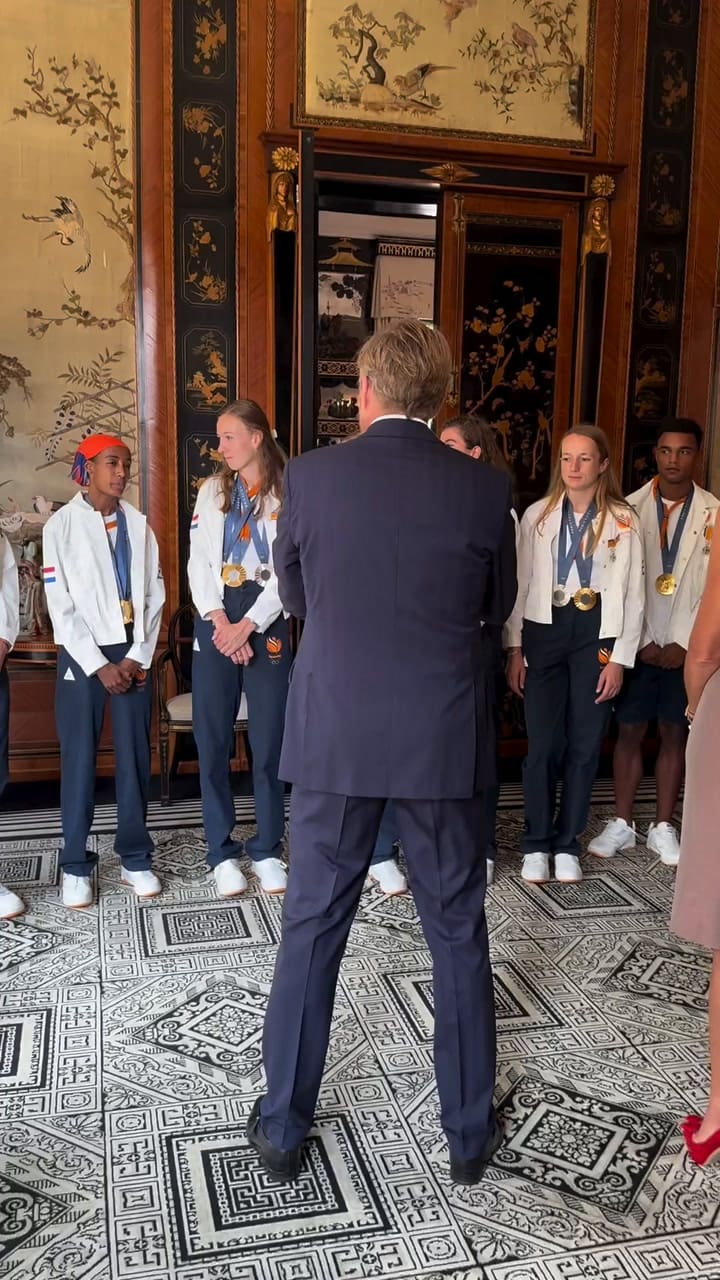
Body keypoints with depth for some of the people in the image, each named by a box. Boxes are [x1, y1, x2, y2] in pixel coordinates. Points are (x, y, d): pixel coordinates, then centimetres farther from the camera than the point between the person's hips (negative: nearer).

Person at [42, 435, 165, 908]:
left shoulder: (138, 524, 6)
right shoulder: (62, 524, -2)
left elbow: (154, 594, 5)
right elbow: (61, 605, -6)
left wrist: (138, 657, -5)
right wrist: (99, 665, -10)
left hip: (133, 652, 2)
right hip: (83, 654, -2)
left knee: (135, 756, 6)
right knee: (79, 757, 2)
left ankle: (136, 856, 17)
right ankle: (76, 864, 12)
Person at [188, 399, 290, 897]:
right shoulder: (212, 490, 11)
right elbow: (198, 563, 5)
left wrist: (247, 625, -12)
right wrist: (221, 622, -9)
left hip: (267, 623, -2)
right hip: (216, 622, 3)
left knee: (270, 738, 1)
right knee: (213, 739, 2)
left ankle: (267, 850, 14)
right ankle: (222, 852, 13)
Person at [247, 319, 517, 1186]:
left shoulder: (309, 476, -7)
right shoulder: (484, 491, -6)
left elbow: (295, 597, 7)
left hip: (334, 740, 0)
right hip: (443, 744, 0)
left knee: (311, 931, 14)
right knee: (458, 936, 15)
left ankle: (283, 1127, 28)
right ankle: (469, 1131, 30)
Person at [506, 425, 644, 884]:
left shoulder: (623, 520, 1)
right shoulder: (538, 515, 4)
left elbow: (633, 595, 1)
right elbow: (521, 584, 4)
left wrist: (619, 658, -4)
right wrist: (514, 648, -1)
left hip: (596, 635, 0)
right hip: (544, 632, 0)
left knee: (585, 745, 6)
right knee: (543, 744, -1)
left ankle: (567, 844, 20)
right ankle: (537, 844, 14)